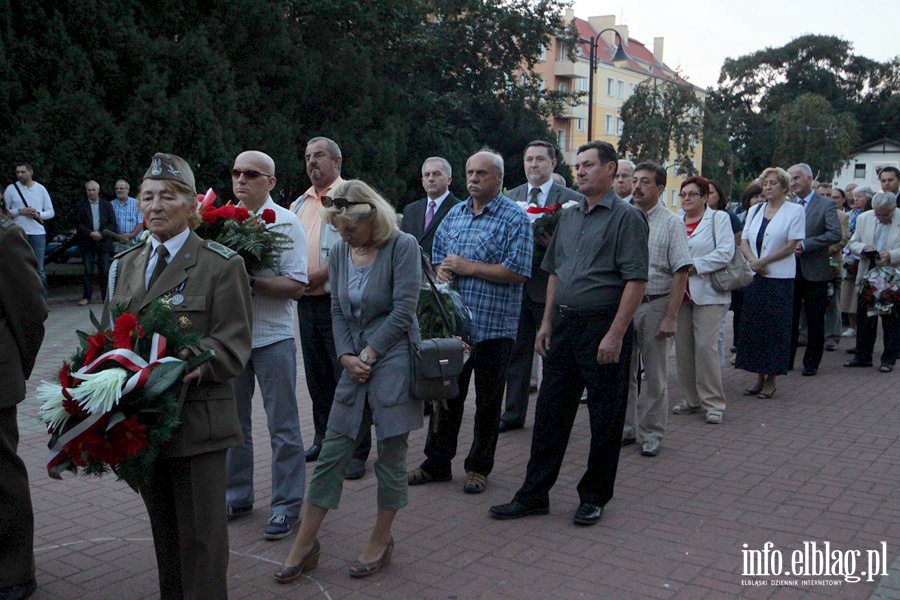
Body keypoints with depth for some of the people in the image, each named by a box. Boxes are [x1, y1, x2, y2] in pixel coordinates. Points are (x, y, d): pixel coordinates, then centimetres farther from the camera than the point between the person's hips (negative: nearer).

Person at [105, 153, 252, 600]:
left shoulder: (221, 265, -6)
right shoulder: (125, 265, 12)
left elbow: (232, 347, -12)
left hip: (197, 422, -5)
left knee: (201, 536, 2)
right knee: (164, 532, 18)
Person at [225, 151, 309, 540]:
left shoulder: (285, 223, -6)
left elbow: (295, 285, -13)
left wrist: (249, 281, -22)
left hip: (272, 337, -5)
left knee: (283, 426, 3)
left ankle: (286, 505, 14)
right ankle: (237, 496, 30)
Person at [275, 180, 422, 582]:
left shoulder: (403, 247, -10)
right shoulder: (339, 253, 7)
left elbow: (403, 310, -14)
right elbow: (338, 311, 9)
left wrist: (368, 354, -11)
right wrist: (347, 357, -5)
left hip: (393, 361, -5)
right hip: (356, 366, 5)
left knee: (391, 456, 6)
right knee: (332, 453, 7)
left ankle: (381, 541, 24)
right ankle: (305, 544, 18)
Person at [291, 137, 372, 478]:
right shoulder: (300, 204, 18)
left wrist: (318, 276, -20)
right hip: (307, 301, 7)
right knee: (316, 374, 15)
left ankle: (357, 450, 6)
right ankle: (324, 440, 28)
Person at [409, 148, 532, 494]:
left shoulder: (515, 218, -7)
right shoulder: (454, 214, 13)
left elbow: (518, 271, -16)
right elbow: (437, 256, 20)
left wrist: (468, 267, -16)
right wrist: (440, 269, -4)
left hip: (493, 326, -5)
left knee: (488, 401, 8)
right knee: (447, 394, 13)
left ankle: (479, 466, 23)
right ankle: (437, 462, 25)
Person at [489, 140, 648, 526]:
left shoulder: (626, 217, -7)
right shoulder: (568, 217, 14)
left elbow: (636, 280, -13)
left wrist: (616, 334, -19)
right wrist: (547, 322, 11)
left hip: (603, 328, -6)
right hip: (564, 325, 7)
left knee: (605, 419, 5)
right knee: (550, 411, 9)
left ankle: (594, 497, 20)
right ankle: (534, 494, 19)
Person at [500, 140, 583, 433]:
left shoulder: (571, 200, -3)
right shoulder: (511, 197, 10)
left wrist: (554, 243, -21)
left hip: (549, 287, -4)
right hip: (516, 285, 4)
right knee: (517, 351, 11)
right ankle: (514, 413, 21)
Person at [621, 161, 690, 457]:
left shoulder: (671, 223, -5)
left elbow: (681, 274, -9)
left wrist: (671, 317, -15)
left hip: (655, 305, -3)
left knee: (655, 376, 8)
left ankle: (651, 434, 19)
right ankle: (626, 428, 25)